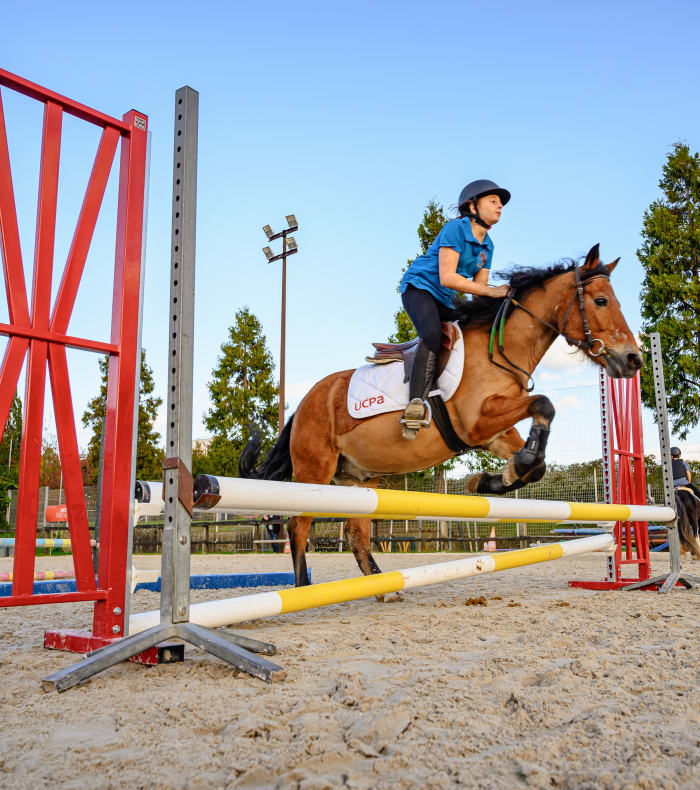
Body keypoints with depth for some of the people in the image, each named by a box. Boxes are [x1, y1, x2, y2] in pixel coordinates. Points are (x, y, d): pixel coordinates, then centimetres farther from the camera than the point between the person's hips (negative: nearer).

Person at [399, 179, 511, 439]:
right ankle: (416, 404, -41)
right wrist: (492, 291, -24)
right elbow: (447, 277, -25)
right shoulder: (455, 228, -15)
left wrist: (500, 299, -14)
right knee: (433, 334, -33)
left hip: (445, 300, 9)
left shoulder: (487, 246, 10)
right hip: (419, 287, -9)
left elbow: (479, 287, 8)